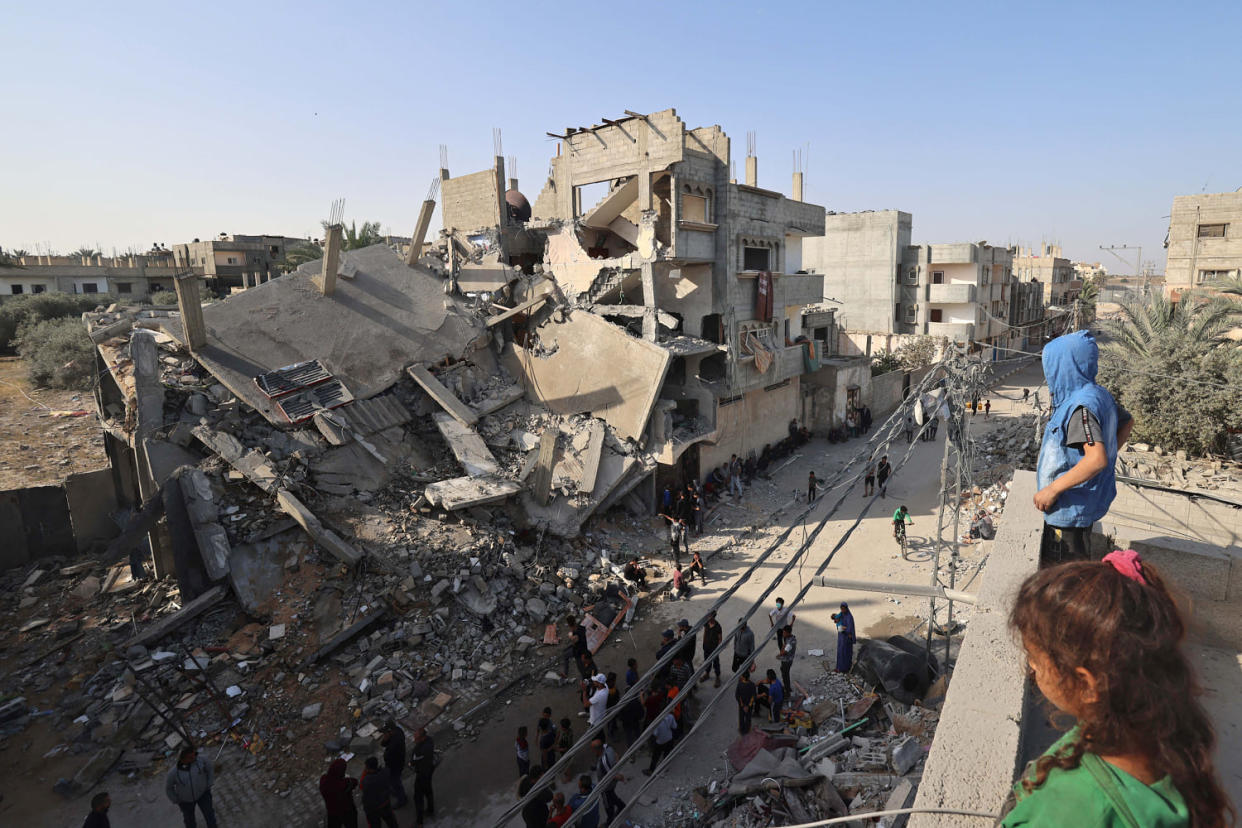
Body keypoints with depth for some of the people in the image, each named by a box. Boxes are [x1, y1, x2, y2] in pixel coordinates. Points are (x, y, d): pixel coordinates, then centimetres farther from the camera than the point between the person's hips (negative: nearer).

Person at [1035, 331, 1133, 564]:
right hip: (1085, 505, 10)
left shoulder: (1081, 405, -24)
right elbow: (1127, 422, 26)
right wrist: (1109, 451, 21)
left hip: (1069, 512, -10)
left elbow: (1097, 459, -33)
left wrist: (1052, 489, -27)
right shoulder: (1098, 395, 7)